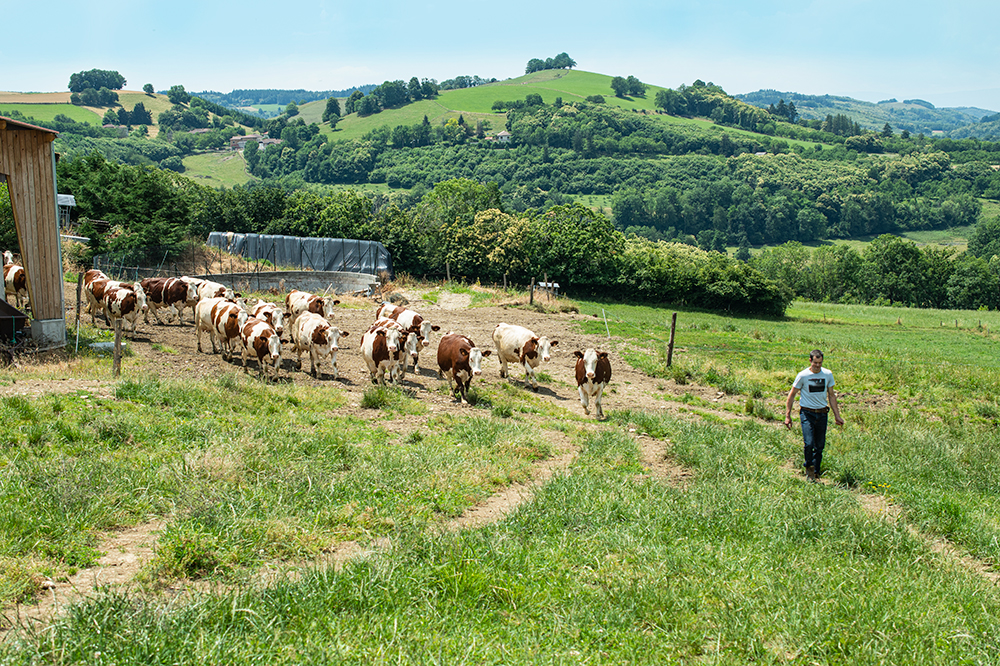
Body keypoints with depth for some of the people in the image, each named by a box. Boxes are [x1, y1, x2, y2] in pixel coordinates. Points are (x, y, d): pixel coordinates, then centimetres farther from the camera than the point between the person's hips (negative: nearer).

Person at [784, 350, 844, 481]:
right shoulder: (803, 376, -6)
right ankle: (809, 467, 8)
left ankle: (816, 473, 19)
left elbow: (831, 395, 14)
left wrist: (837, 415, 11)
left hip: (822, 413, 3)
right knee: (809, 443, -15)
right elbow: (791, 395, 1)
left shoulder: (828, 375, 4)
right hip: (807, 413, -3)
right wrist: (787, 415, -3)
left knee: (820, 446, 6)